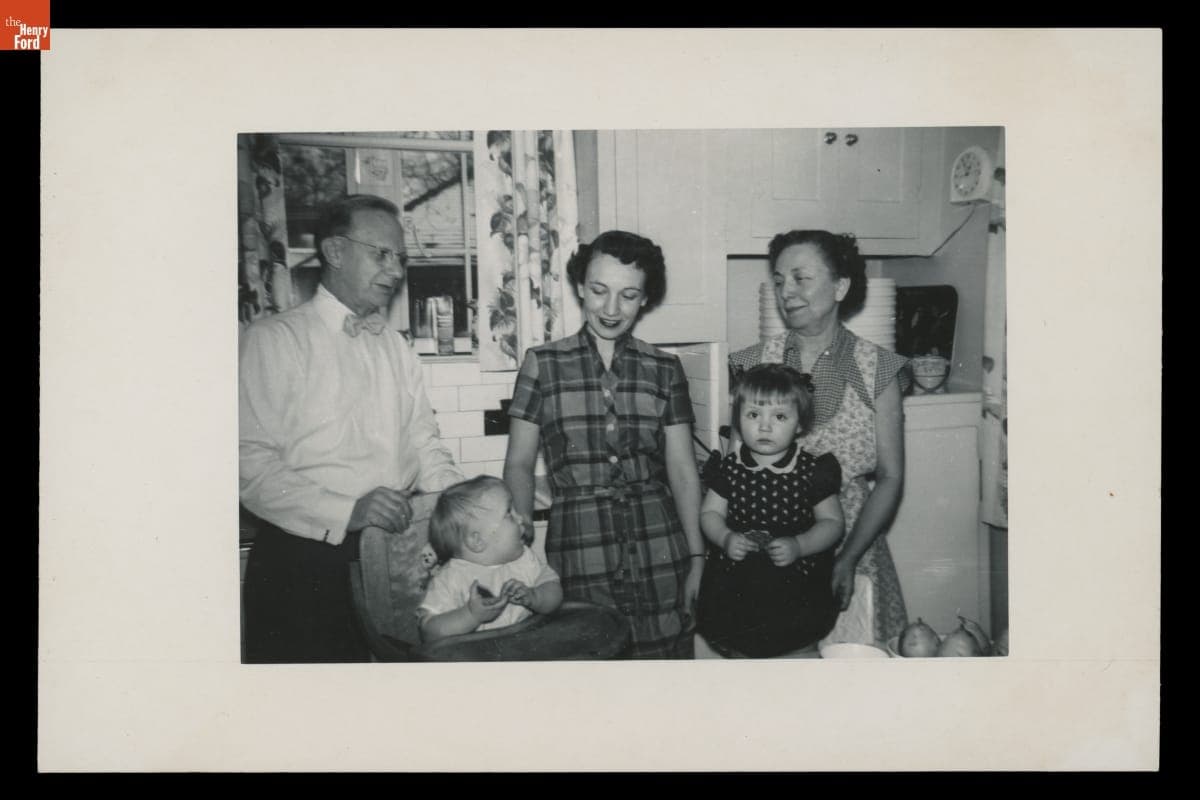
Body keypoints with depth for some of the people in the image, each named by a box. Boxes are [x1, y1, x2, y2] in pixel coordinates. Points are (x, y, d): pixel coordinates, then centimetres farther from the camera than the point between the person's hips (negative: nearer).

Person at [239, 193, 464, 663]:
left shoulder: (396, 349, 15)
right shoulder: (274, 340, -5)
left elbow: (425, 446, 16)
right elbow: (249, 462, -14)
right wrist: (345, 511, -25)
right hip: (303, 561, -5)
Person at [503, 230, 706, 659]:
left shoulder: (665, 369, 7)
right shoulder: (543, 363, 2)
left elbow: (682, 470, 8)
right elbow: (519, 465, 3)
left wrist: (698, 559, 3)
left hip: (659, 551, 2)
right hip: (578, 551, -1)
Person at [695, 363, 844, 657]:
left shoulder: (812, 470, -2)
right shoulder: (730, 466, 5)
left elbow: (832, 522, 1)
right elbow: (710, 512, 9)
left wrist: (799, 546, -15)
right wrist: (725, 538, -11)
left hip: (794, 573, -1)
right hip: (734, 571, 1)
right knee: (711, 619, -15)